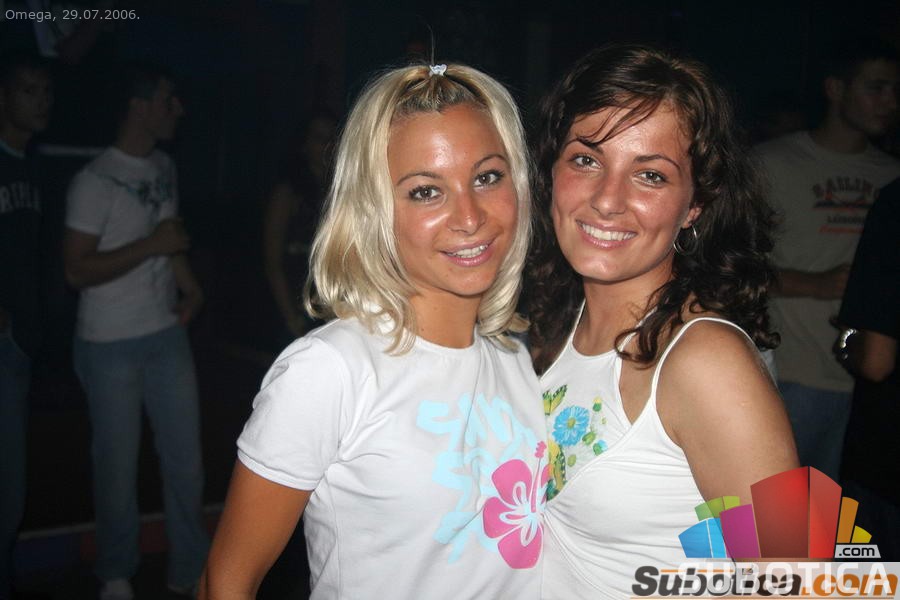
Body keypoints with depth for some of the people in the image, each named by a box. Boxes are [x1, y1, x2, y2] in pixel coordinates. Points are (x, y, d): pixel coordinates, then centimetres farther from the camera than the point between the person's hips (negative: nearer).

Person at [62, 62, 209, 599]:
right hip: (111, 346, -6)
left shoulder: (165, 167, 6)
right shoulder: (95, 182, -14)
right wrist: (153, 245, -19)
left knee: (186, 458, 10)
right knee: (119, 463, 7)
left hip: (167, 335, 6)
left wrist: (190, 285, 4)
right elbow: (77, 271, -16)